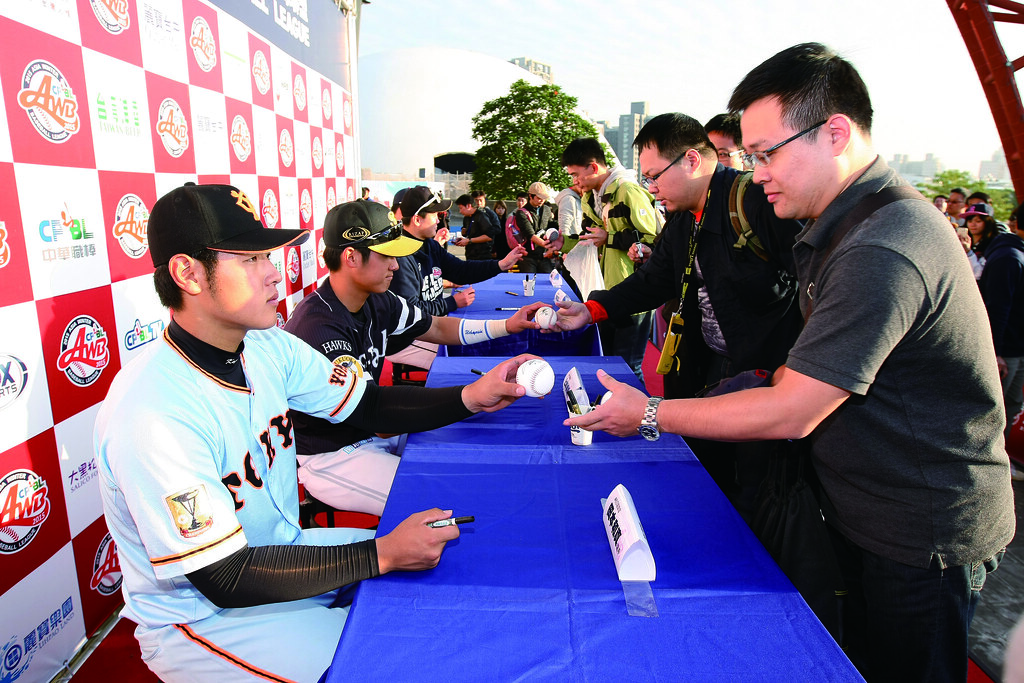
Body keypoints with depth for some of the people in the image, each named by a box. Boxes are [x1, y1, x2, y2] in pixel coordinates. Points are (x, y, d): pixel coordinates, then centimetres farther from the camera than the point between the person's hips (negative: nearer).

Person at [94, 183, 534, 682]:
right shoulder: (154, 413, -31)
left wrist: (468, 398, -16)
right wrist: (384, 554, -26)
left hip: (281, 552, 7)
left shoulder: (267, 347, -8)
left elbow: (369, 406, -1)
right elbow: (226, 579, -27)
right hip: (202, 617, -6)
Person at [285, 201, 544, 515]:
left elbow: (437, 328, 12)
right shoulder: (319, 327, -30)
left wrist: (506, 326, 2)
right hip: (328, 457, -9)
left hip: (369, 430, 9)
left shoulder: (376, 302, -2)